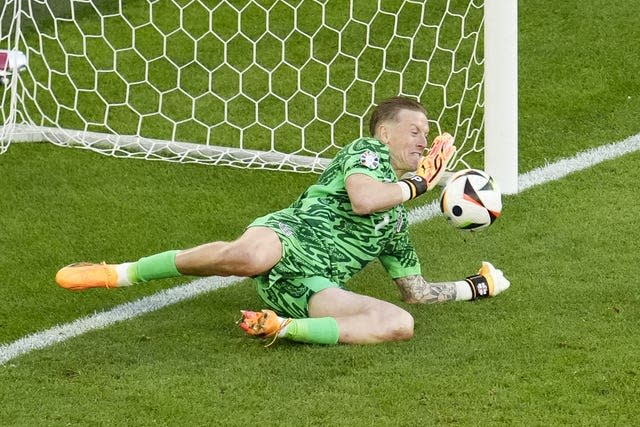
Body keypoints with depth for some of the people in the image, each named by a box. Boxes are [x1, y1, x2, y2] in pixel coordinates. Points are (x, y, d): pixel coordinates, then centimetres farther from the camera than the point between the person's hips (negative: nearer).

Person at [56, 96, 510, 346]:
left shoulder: (397, 222, 33)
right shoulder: (366, 150, 11)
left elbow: (416, 290, 39)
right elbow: (362, 198, -11)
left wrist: (476, 287, 38)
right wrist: (417, 182, 3)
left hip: (316, 288, 6)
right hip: (289, 237, -6)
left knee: (400, 323, -21)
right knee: (249, 255, -43)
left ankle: (283, 327, -26)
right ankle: (121, 273, -21)